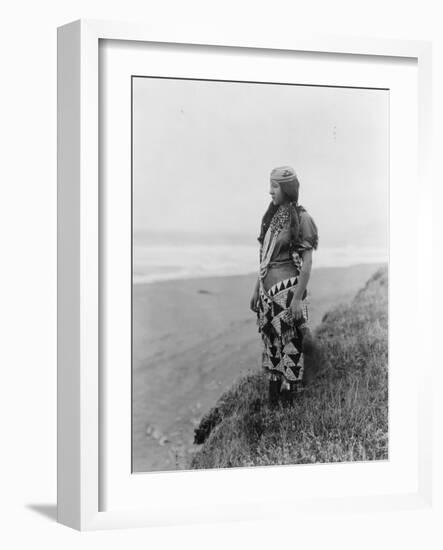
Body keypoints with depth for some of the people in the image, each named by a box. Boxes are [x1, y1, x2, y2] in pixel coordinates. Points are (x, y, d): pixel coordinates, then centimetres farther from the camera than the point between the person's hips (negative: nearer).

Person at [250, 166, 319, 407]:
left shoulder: (300, 219, -10)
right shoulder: (272, 217, 11)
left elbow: (307, 263, -12)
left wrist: (298, 298, -16)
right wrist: (257, 288, 18)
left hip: (287, 290, -7)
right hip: (268, 290, 7)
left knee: (290, 346, -1)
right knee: (270, 343, 11)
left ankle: (288, 404, 8)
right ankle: (272, 400, 20)